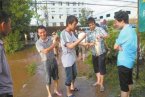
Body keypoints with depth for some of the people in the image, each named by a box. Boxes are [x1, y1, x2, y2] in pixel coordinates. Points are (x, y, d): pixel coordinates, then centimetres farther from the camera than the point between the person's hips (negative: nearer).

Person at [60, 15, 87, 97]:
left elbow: (76, 42, 8)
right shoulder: (63, 34, -23)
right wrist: (81, 38, -32)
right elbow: (70, 46, -31)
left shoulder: (71, 32, 3)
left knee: (74, 74, 23)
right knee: (69, 76, 6)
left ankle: (72, 87, 45)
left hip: (73, 57, 8)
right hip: (67, 59, -8)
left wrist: (86, 44, -4)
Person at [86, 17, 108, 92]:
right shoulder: (89, 33, 7)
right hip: (94, 53, 6)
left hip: (101, 52, -5)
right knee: (96, 68, 16)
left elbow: (107, 35, -20)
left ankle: (101, 84, 13)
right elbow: (87, 42, 9)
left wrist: (101, 36, -41)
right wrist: (89, 44, -14)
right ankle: (98, 81, 34)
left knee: (102, 68, 0)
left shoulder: (100, 29, -7)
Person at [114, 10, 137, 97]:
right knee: (129, 81, 23)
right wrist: (121, 47, -9)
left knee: (124, 85, 1)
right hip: (130, 60, 10)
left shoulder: (125, 31, -19)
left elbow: (115, 47, -15)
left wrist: (119, 48, 2)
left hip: (124, 62, -10)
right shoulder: (131, 29, 9)